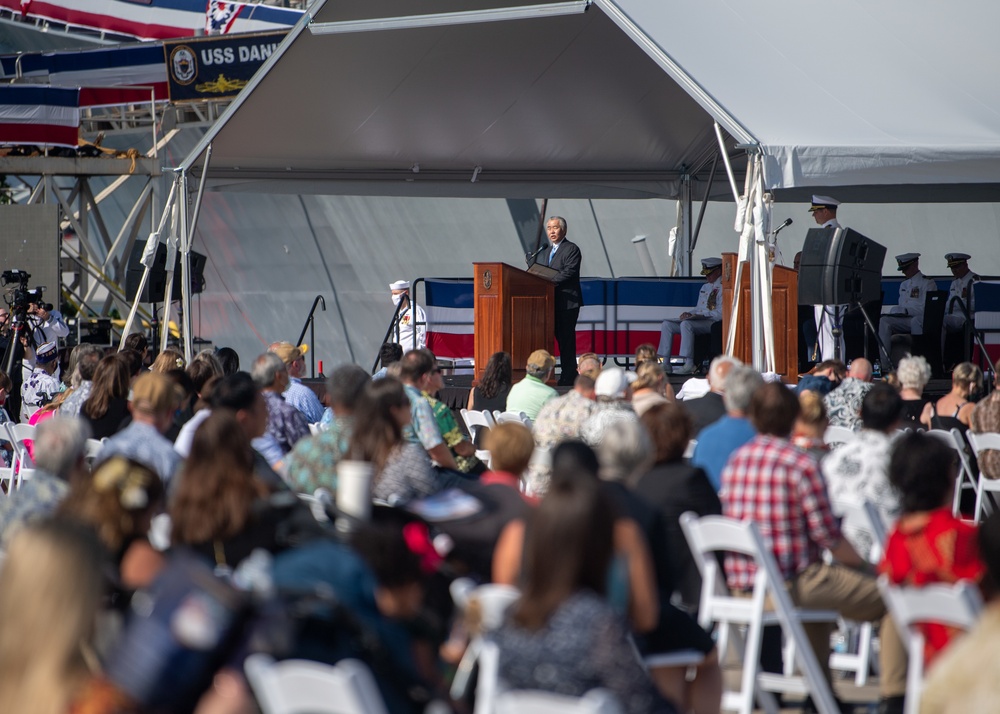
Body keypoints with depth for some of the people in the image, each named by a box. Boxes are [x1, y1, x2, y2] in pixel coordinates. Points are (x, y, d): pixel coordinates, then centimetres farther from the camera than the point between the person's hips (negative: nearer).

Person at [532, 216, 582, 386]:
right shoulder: (544, 252, 22)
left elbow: (569, 272, -17)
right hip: (550, 302, 8)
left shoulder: (572, 249, -4)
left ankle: (568, 376, -5)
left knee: (566, 338, -7)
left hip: (567, 303, -8)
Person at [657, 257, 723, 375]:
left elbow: (720, 314, -16)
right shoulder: (705, 287, 24)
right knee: (667, 324, -2)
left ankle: (689, 365, -36)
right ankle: (666, 364, -9)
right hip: (699, 320, 10)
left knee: (686, 324, -36)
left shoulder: (722, 288, -6)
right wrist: (689, 313, 6)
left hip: (712, 322, -9)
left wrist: (699, 315, -18)